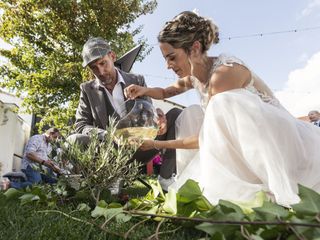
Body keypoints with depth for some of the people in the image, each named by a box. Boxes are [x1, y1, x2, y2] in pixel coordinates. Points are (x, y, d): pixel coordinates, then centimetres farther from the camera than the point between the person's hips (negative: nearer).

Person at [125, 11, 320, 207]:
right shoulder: (195, 76, 2)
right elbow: (165, 92, 21)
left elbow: (211, 137, -21)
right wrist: (145, 90, -1)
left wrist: (159, 144, -14)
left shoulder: (224, 72, -24)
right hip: (248, 148, 7)